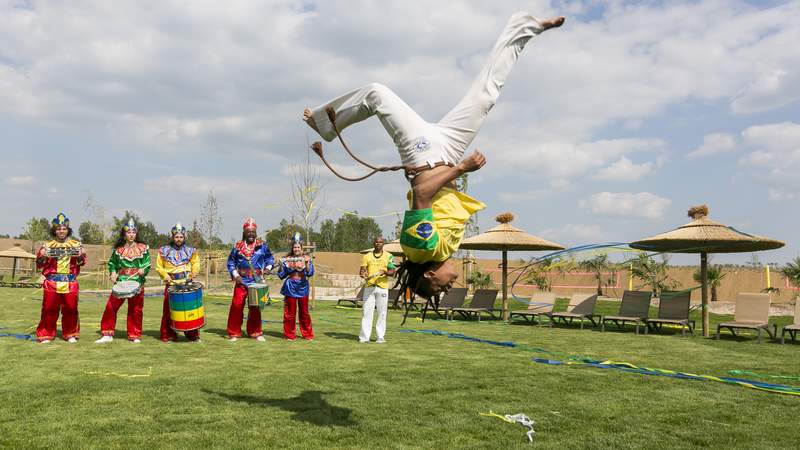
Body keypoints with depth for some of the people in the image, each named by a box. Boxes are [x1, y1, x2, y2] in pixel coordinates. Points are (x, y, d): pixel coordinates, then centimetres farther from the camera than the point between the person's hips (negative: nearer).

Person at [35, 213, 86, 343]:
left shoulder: (75, 244, 8)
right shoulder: (48, 245, 6)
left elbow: (81, 262, 2)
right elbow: (39, 264, 4)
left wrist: (81, 256, -20)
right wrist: (42, 256, -16)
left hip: (70, 282, 0)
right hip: (51, 282, 0)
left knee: (70, 309, 3)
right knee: (49, 309, 1)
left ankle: (70, 334, 15)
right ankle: (46, 334, 12)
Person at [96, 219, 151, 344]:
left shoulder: (143, 248, 3)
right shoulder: (118, 249, 8)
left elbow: (147, 264, 3)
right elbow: (112, 263, 19)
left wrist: (143, 270, -17)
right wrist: (112, 272, 1)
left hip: (137, 283, -1)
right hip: (120, 282, 1)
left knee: (135, 310, 4)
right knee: (110, 307, -4)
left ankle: (134, 336, 17)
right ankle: (107, 334, 9)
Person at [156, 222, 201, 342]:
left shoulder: (190, 251, 9)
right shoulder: (164, 251, 6)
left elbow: (196, 262, 20)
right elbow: (159, 267, 12)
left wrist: (194, 271, 1)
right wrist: (165, 275, -5)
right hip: (171, 285, 0)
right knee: (169, 310, -1)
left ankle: (192, 335, 7)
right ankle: (169, 335, 11)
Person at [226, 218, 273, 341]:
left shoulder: (262, 246, 2)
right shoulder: (237, 247, 2)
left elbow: (269, 258, 13)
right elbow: (231, 262, 7)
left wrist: (268, 267, -6)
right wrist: (235, 275, -5)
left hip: (257, 282, 1)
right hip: (241, 282, -1)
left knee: (255, 308, 9)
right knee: (237, 306, -6)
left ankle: (255, 332, 21)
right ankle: (234, 333, 5)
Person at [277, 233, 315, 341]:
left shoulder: (306, 258, 0)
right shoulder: (287, 259, 1)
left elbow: (310, 273, -11)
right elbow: (281, 275, 3)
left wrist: (307, 263, -26)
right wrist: (281, 265, -13)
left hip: (302, 288, 0)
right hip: (290, 288, 0)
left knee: (304, 312, 6)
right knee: (290, 313, 5)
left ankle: (307, 334, 17)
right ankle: (290, 335, 16)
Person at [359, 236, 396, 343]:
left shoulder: (389, 256, 7)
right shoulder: (367, 256, 13)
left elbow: (392, 272, 0)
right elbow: (362, 269, 7)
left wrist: (384, 271, -20)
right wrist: (362, 273, -16)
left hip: (382, 287, -1)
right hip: (369, 287, 1)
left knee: (382, 313, 1)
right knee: (367, 311, -3)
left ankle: (381, 336, 8)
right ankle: (364, 336, 0)